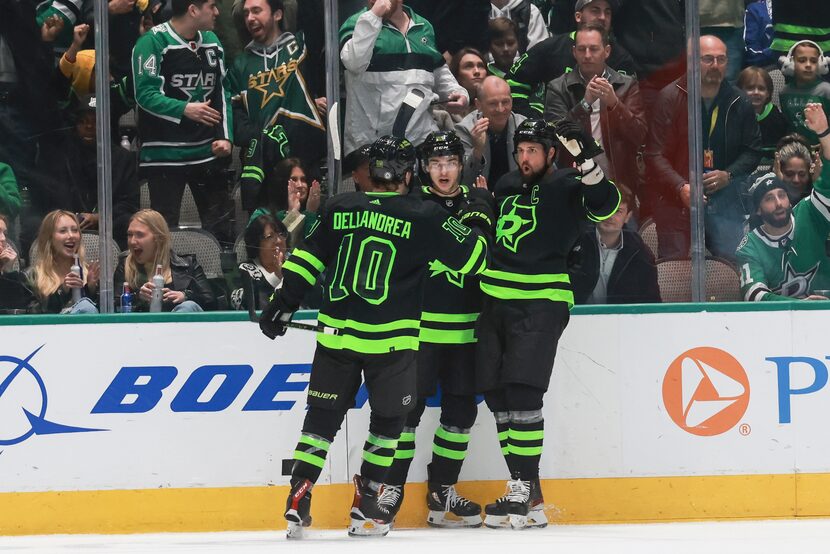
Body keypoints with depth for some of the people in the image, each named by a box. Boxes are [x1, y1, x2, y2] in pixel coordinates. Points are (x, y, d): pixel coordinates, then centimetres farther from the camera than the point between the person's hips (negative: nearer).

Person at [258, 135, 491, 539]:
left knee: (323, 415, 10)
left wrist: (283, 303, 15)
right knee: (388, 419, 13)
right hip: (391, 339, -3)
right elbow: (471, 258, -1)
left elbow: (307, 259, 7)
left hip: (335, 334, 3)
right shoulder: (424, 217, -4)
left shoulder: (340, 208, 5)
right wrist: (478, 219, 16)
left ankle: (297, 501, 1)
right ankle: (366, 505, 11)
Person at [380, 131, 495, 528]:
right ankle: (391, 488, 3)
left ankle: (442, 490, 16)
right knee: (407, 404, -6)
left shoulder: (480, 202, 8)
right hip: (418, 326, -4)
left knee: (461, 409, 6)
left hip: (465, 328, 4)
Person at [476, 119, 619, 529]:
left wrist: (587, 163, -33)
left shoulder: (565, 187, -4)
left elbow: (604, 206, -24)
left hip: (541, 303, -7)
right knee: (498, 397, 4)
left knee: (522, 393, -17)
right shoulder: (506, 186, 16)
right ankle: (524, 493, 9)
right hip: (496, 301, 7)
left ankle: (525, 492, -16)